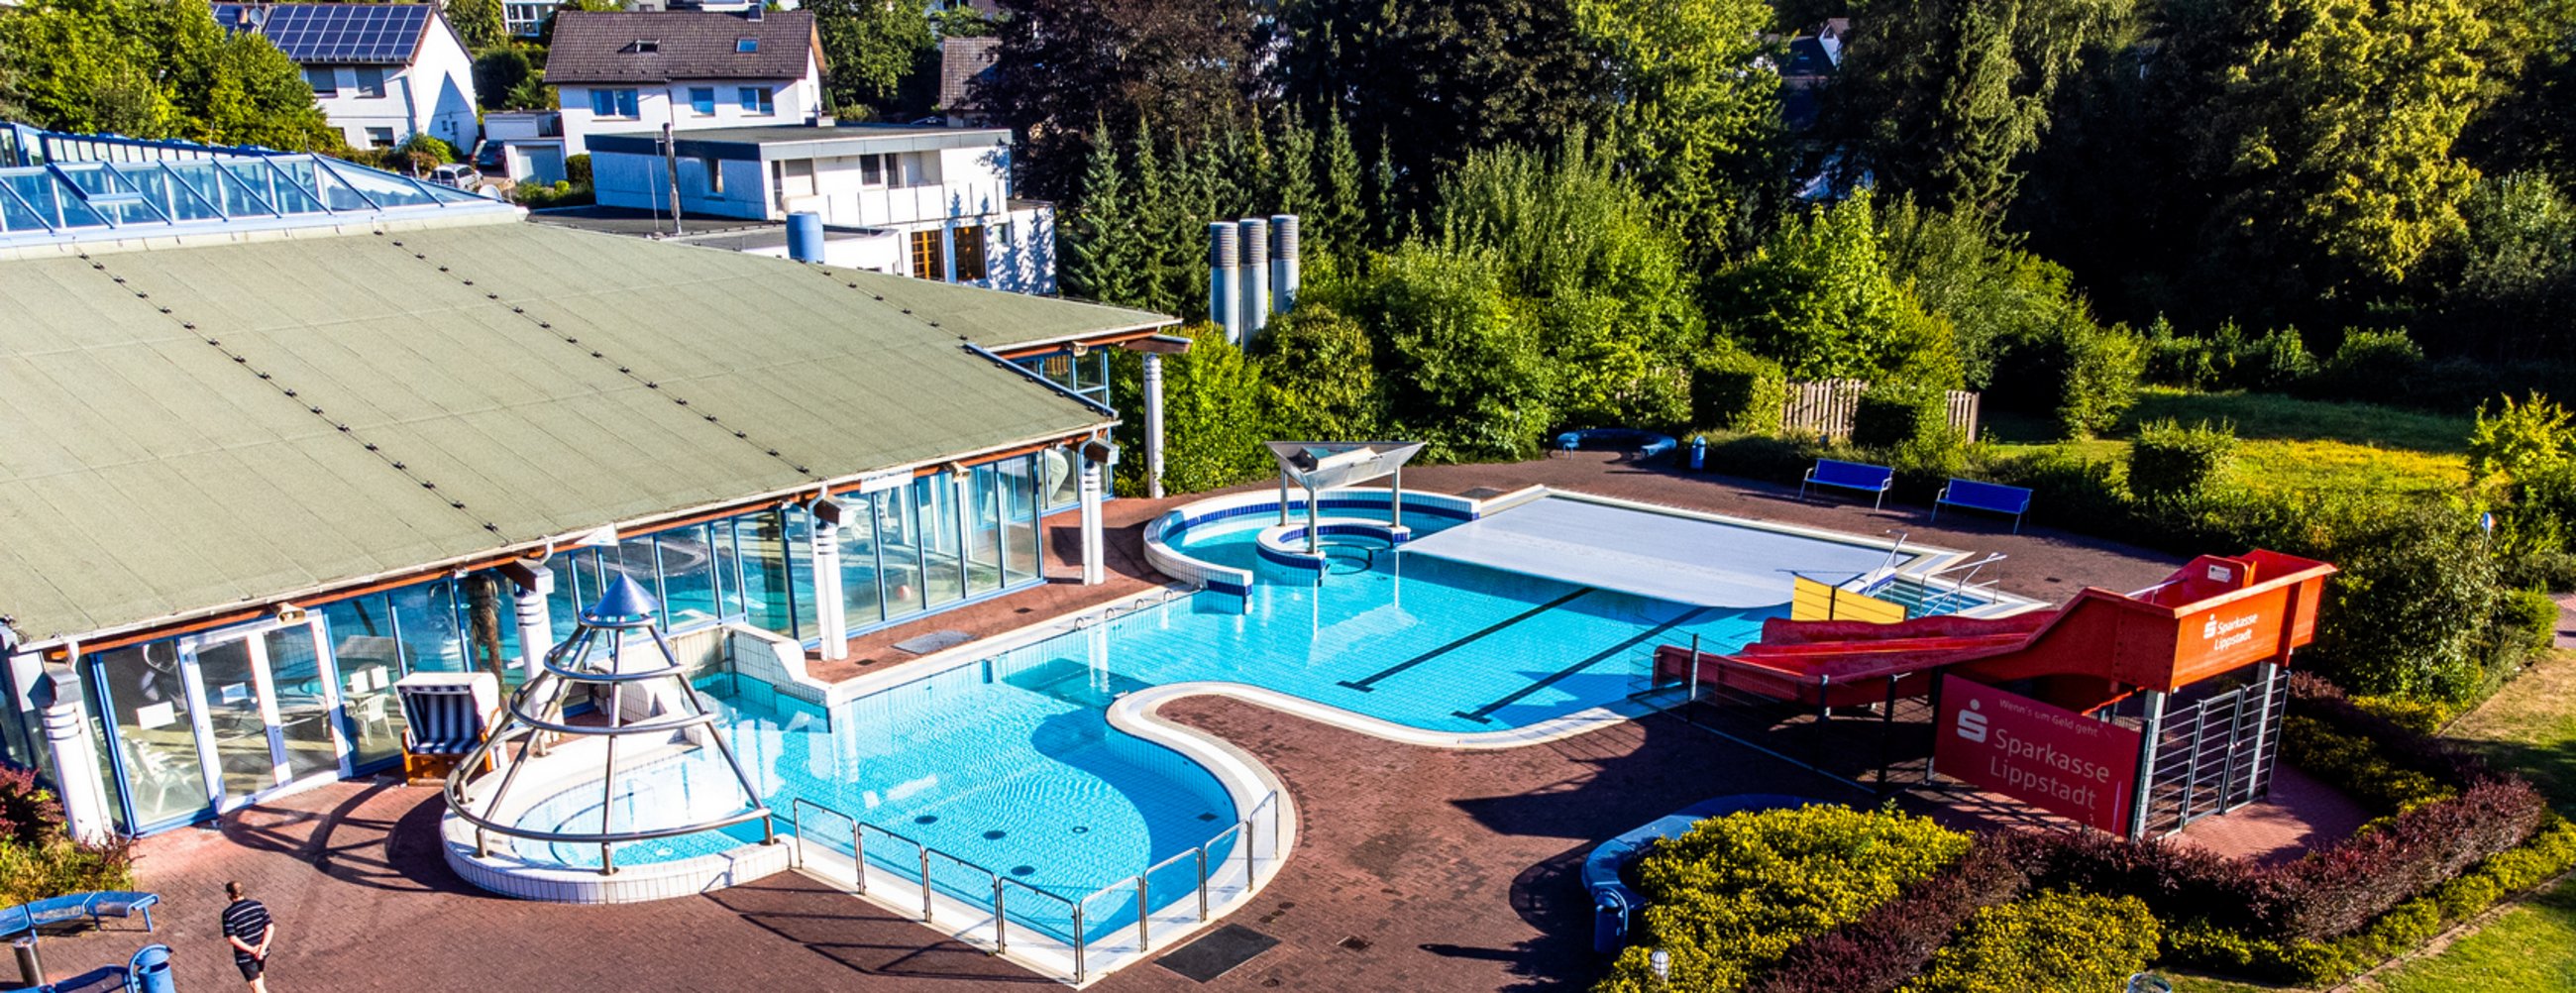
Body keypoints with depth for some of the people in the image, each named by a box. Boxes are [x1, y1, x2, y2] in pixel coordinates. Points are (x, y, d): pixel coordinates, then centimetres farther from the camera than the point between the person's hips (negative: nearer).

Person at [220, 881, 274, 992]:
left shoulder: (228, 914, -19)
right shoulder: (257, 905, -6)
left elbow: (232, 938, -22)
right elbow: (270, 928, -10)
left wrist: (251, 950, -15)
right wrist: (262, 948, -13)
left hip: (245, 955, -5)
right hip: (261, 952, 5)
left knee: (256, 985, 1)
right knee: (259, 975, 28)